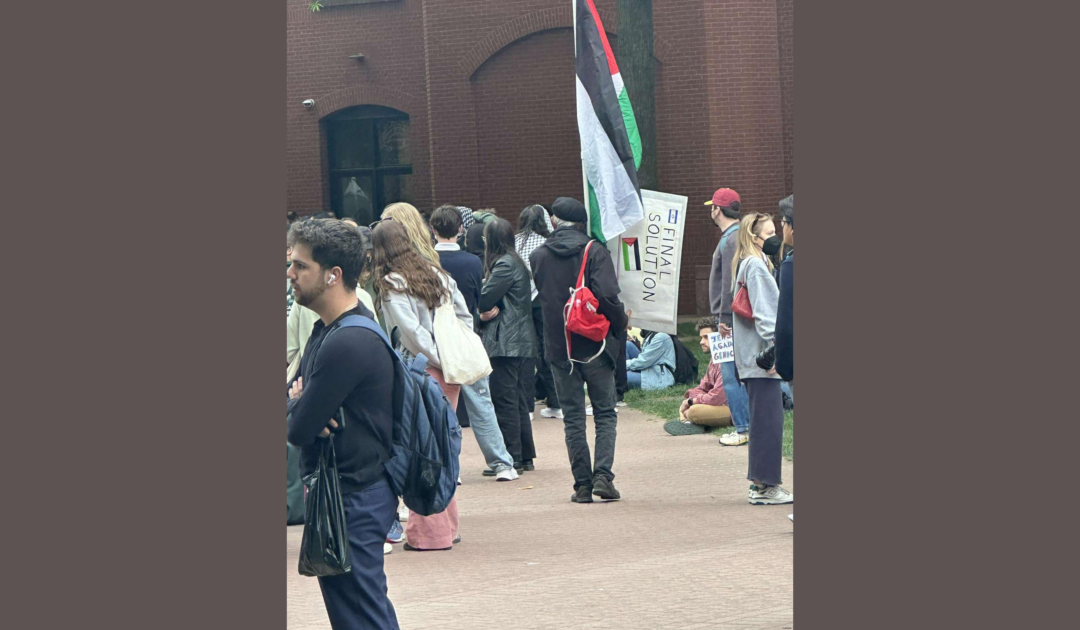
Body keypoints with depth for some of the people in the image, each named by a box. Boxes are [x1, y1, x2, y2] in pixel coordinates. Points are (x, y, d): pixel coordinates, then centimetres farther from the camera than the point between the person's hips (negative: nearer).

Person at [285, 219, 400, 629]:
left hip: (353, 499, -10)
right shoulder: (326, 330, 12)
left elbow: (300, 428, -21)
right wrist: (299, 402, -9)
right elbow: (295, 393, 15)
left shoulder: (347, 343, -22)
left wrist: (296, 405, 1)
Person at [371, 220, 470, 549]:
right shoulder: (437, 275, 11)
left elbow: (412, 331, -17)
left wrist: (440, 360, -8)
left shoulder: (391, 285, -10)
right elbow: (465, 317, 13)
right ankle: (447, 526, 21)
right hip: (449, 374, 7)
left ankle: (430, 532, 2)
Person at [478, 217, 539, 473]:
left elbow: (484, 299, -17)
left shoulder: (505, 264, -14)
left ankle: (512, 458, -5)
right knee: (519, 400, 13)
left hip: (506, 343, -10)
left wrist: (484, 312, 3)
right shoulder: (516, 262, 17)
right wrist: (489, 311, -7)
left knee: (505, 400, -6)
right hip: (521, 342, 10)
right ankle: (525, 456, 18)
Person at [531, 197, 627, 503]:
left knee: (573, 418, 7)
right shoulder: (595, 251, -7)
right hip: (595, 346, -2)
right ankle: (603, 475, -8)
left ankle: (582, 484, 3)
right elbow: (607, 295, -17)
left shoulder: (538, 256, 3)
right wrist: (621, 323, -1)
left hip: (559, 348, 2)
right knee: (605, 414, 7)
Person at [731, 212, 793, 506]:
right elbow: (764, 312, -18)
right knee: (769, 420, -8)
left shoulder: (745, 265, 18)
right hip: (762, 353, -11)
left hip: (754, 357, 11)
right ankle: (765, 486, -7)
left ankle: (761, 482, 17)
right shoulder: (756, 266, -12)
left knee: (763, 420, 13)